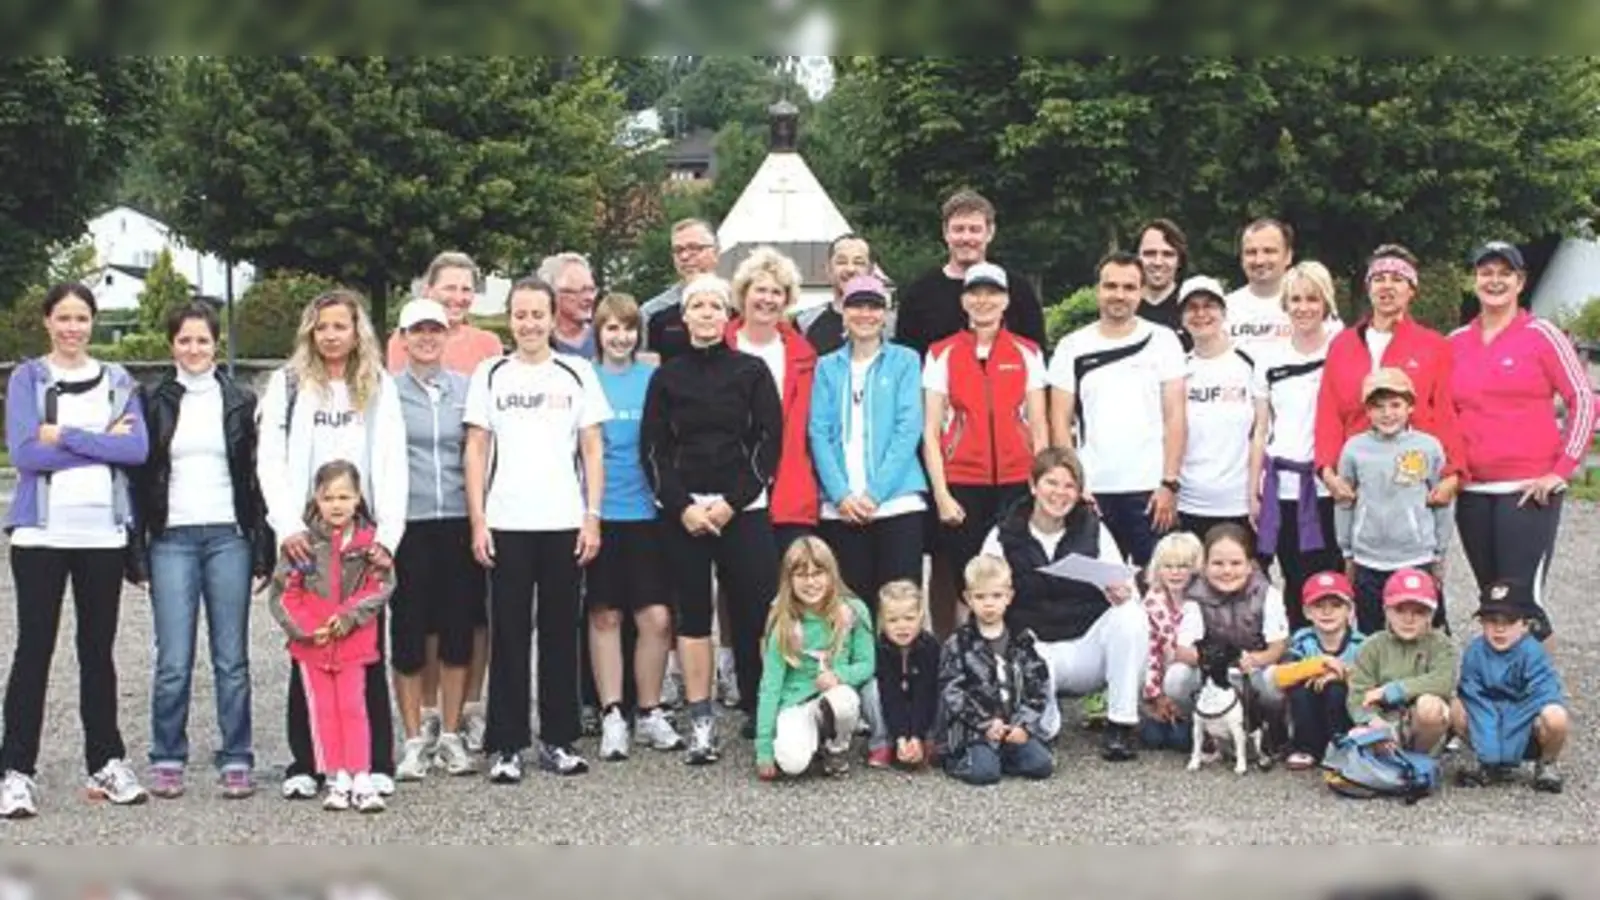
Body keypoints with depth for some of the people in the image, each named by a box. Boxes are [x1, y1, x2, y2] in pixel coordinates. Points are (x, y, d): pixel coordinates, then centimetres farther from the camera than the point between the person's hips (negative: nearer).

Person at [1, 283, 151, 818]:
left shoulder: (117, 381, 10)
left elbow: (138, 448, -5)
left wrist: (66, 437, -11)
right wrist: (102, 442, -9)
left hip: (104, 532, 3)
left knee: (99, 649, 9)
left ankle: (106, 763, 16)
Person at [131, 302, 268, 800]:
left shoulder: (240, 402, 8)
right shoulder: (153, 402, 6)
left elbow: (257, 474, 8)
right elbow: (138, 474, 6)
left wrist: (263, 547, 2)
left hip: (229, 537, 1)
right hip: (172, 539, 0)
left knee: (232, 659, 2)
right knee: (173, 661, -3)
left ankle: (237, 760, 8)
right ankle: (167, 760, 8)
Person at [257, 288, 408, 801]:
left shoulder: (380, 388, 9)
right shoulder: (288, 384, 6)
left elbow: (393, 464, 3)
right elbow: (270, 461, -1)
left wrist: (388, 533, -9)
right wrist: (288, 526, -13)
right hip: (304, 538, -1)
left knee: (368, 650, 2)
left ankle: (376, 764, 6)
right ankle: (304, 765, 7)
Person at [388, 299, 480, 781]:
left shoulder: (466, 388, 9)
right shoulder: (386, 391, 3)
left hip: (459, 521, 2)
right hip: (407, 524, -2)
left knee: (459, 628, 4)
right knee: (409, 630, 0)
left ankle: (451, 736, 15)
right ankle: (414, 739, 9)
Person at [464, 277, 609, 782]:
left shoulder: (577, 374, 8)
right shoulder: (490, 375, 7)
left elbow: (592, 449, 8)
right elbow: (476, 450, 6)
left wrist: (593, 516, 0)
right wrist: (477, 520, -2)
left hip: (564, 524, 1)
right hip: (505, 526, -1)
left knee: (561, 634, 5)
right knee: (509, 636, 1)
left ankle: (558, 740, 14)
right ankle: (505, 746, 6)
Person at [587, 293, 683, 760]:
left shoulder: (654, 380, 6)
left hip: (646, 511, 1)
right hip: (599, 512, -1)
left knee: (656, 616, -3)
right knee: (605, 615, 5)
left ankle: (650, 714, 12)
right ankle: (611, 716, 13)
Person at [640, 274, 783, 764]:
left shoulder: (752, 371, 4)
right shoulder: (667, 376, 9)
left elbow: (770, 439, 0)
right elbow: (652, 448, 6)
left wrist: (733, 501, -9)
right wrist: (682, 505, -7)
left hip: (742, 508, -2)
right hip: (682, 511, 2)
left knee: (753, 611, -8)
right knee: (692, 612, 2)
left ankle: (759, 709, 1)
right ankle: (701, 723, 5)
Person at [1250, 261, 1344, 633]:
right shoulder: (1270, 358, 10)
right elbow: (1261, 429, 12)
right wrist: (1253, 490, 8)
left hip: (1326, 485, -2)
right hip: (1282, 486, 2)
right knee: (1294, 582, 5)